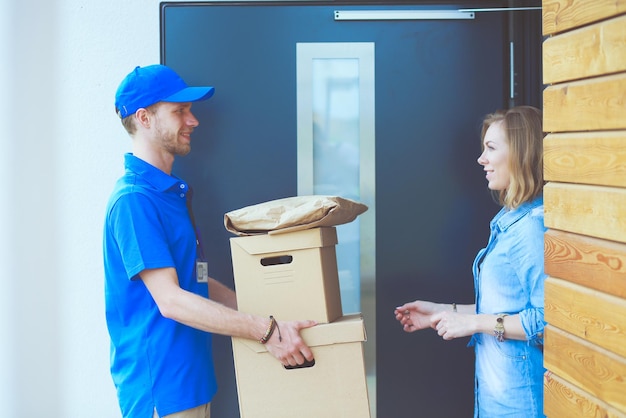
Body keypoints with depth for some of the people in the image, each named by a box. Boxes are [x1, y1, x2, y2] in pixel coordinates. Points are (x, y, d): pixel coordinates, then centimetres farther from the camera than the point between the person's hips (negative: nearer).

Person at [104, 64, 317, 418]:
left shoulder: (172, 190, 11)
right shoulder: (134, 199, -19)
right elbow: (170, 300, -24)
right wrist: (266, 330, -26)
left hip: (190, 376, 9)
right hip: (159, 386, -9)